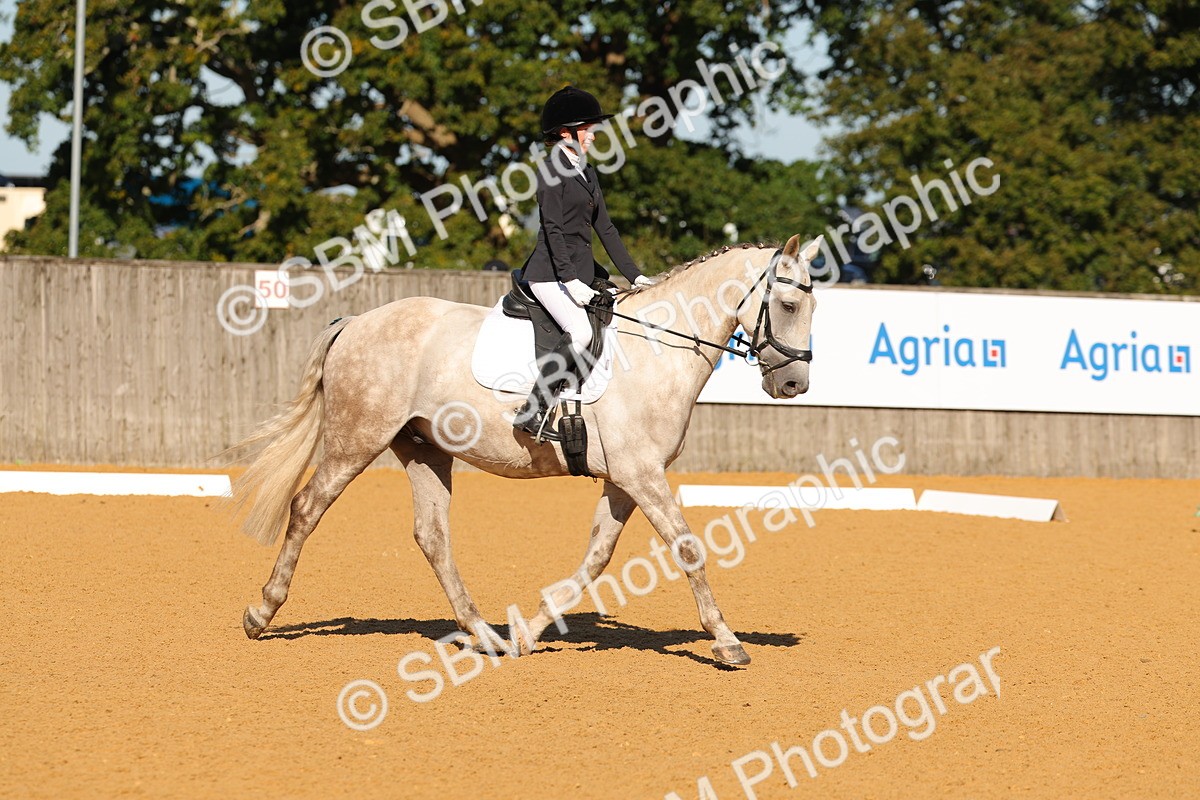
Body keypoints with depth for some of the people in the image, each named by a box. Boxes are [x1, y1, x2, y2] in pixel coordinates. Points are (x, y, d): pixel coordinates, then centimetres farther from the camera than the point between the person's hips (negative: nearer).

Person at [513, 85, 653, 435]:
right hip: (550, 273, -10)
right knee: (580, 332, -27)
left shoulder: (586, 173, 19)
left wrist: (634, 275, 14)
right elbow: (553, 229, -15)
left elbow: (605, 229, 20)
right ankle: (531, 410, -25)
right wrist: (569, 279, -22)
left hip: (581, 271, 10)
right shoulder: (553, 170, -7)